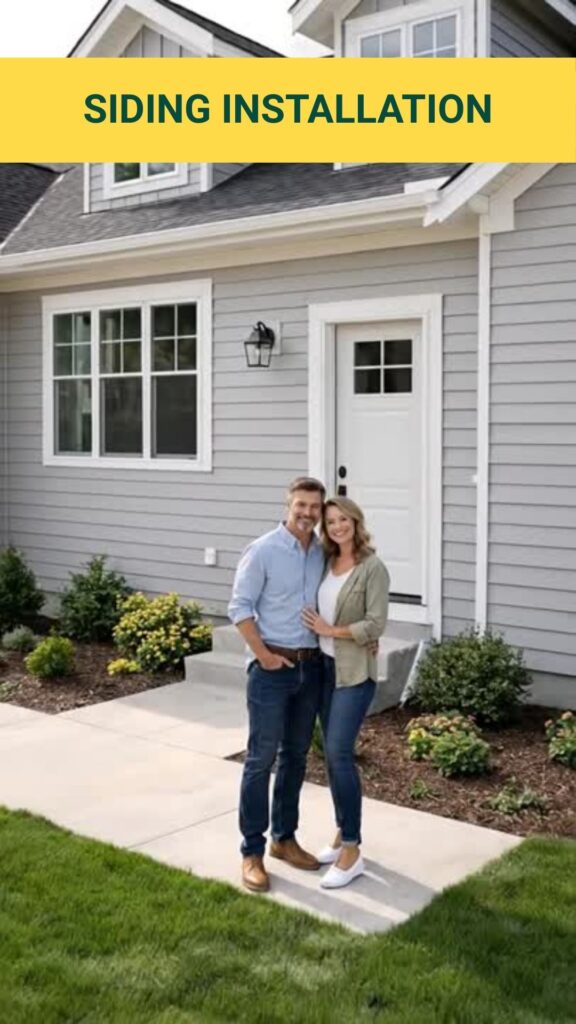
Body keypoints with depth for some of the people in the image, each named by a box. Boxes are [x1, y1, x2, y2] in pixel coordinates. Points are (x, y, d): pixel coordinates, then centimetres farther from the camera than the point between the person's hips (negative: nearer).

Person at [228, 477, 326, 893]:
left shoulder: (324, 553, 6)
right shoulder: (263, 551, -9)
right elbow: (240, 606, -9)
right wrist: (263, 654, -14)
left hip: (311, 667, 6)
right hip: (272, 668, -5)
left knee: (296, 756, 14)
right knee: (262, 758, -2)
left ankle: (284, 838, 27)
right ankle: (252, 851, 7)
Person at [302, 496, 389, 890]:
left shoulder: (373, 568, -11)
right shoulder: (327, 563, 8)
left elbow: (376, 625, -15)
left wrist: (331, 631, -12)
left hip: (354, 672, -7)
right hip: (323, 666, 7)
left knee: (339, 753, -12)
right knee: (332, 753, 11)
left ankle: (352, 851, -4)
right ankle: (344, 833, 24)